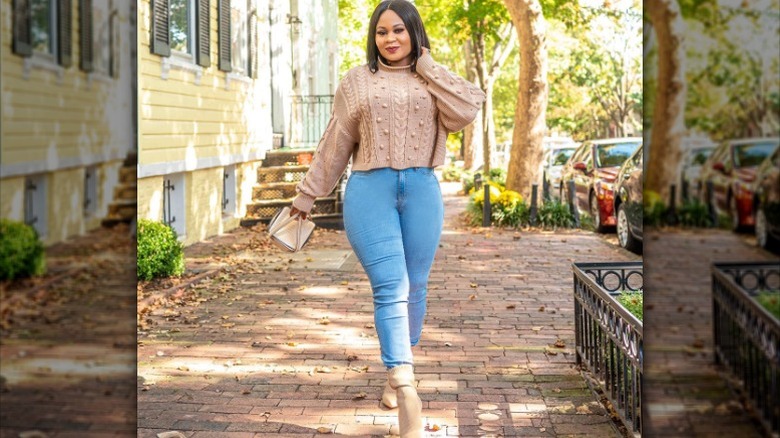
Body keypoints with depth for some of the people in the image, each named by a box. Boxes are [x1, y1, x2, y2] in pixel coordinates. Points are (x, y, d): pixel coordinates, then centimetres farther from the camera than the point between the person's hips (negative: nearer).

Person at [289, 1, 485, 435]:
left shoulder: (434, 81, 13)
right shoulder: (357, 81, 10)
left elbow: (466, 111, -7)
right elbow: (335, 144, 14)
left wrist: (427, 65, -1)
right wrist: (308, 193, 16)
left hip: (422, 190, 2)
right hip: (370, 188, -2)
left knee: (414, 288, 7)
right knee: (391, 288, -12)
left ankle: (396, 376, 27)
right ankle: (407, 395, -19)